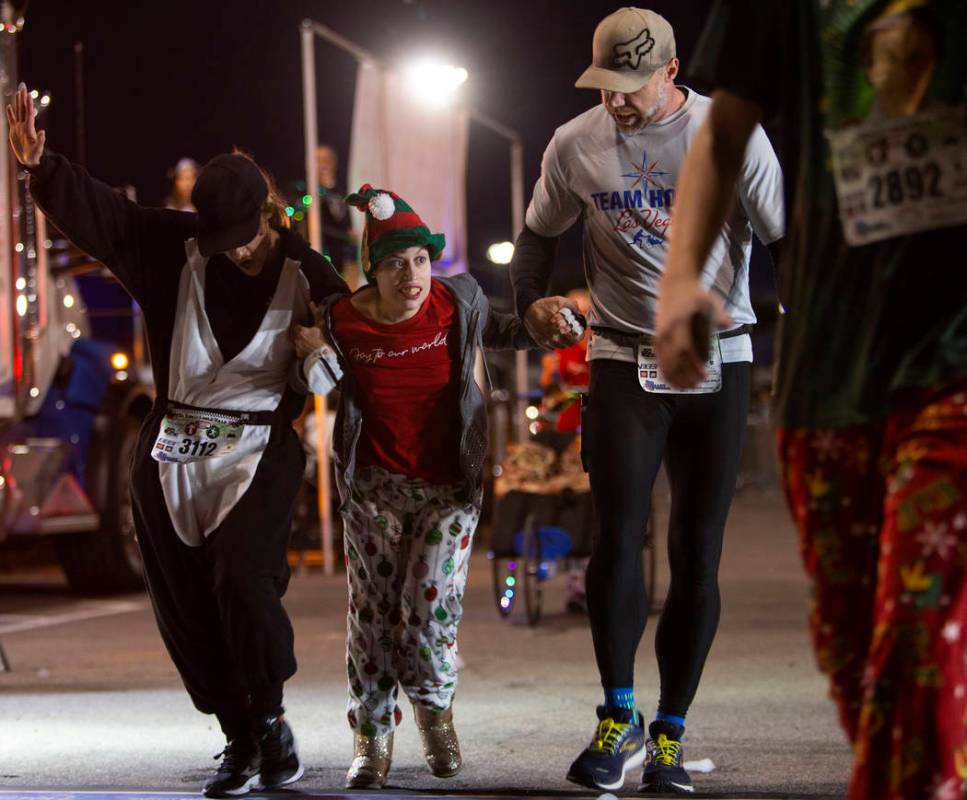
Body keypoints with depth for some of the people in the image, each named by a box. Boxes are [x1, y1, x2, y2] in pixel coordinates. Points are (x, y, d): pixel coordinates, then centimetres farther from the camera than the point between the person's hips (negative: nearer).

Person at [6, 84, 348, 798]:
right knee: (186, 605, 4)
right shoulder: (176, 247, 2)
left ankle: (272, 721, -2)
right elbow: (96, 209, -2)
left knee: (239, 580, -22)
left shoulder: (306, 277, -3)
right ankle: (241, 741, 17)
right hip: (173, 455, 4)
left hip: (258, 451, -4)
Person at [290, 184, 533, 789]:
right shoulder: (343, 321, -11)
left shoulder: (458, 301, -10)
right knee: (373, 608, 2)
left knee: (430, 604, -10)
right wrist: (315, 361, -16)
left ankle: (435, 706, 20)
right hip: (375, 483, 1)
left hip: (449, 484, 0)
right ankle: (373, 737, 17)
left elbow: (499, 333, 12)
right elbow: (320, 391, 6)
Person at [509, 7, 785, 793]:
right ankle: (617, 719, 3)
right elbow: (539, 234, 15)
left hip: (718, 362, 0)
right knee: (619, 536, -13)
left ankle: (669, 735, 12)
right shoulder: (576, 145, 0)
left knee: (698, 553, 1)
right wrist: (532, 300, -5)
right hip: (624, 362, 0)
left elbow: (784, 240, 2)